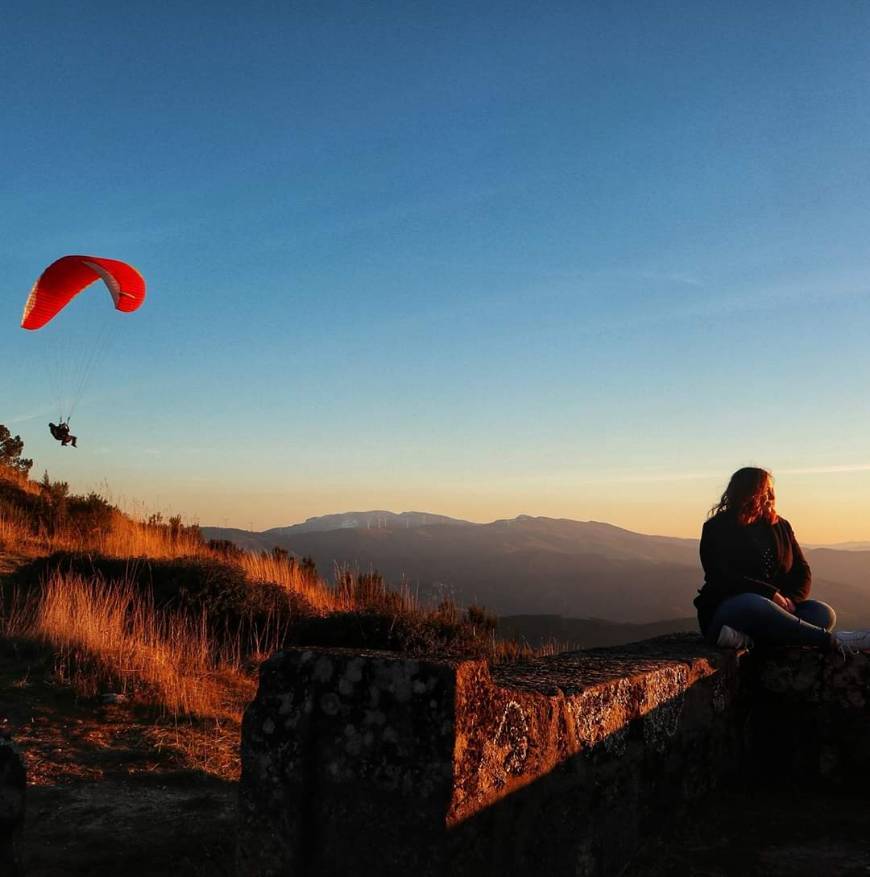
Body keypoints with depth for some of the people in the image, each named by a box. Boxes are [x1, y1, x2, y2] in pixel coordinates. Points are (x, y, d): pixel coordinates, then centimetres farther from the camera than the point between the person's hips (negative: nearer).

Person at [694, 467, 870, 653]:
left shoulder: (780, 527, 16)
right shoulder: (717, 529, -1)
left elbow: (802, 572, 12)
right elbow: (722, 578, -12)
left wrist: (789, 599, -10)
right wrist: (770, 594, -20)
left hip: (775, 607, 6)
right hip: (725, 608, -5)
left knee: (823, 613, -22)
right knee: (754, 605, -39)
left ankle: (746, 640, -44)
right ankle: (833, 641, -34)